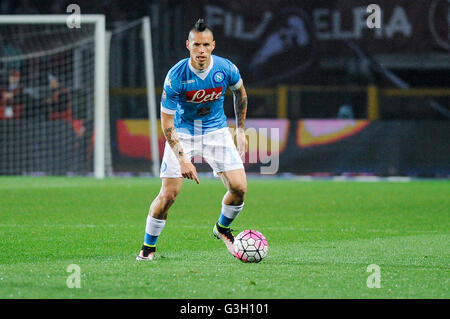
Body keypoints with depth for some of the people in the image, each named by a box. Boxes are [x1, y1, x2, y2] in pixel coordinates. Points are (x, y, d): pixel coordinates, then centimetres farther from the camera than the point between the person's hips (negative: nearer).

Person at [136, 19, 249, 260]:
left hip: (216, 131, 2)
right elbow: (166, 123, -18)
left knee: (239, 188, -11)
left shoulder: (226, 69, -15)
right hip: (182, 132, -2)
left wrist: (240, 130, 11)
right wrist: (182, 159, -25)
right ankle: (148, 247, 8)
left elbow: (240, 93, 10)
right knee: (168, 194, -12)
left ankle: (222, 228, 19)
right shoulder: (176, 76, -23)